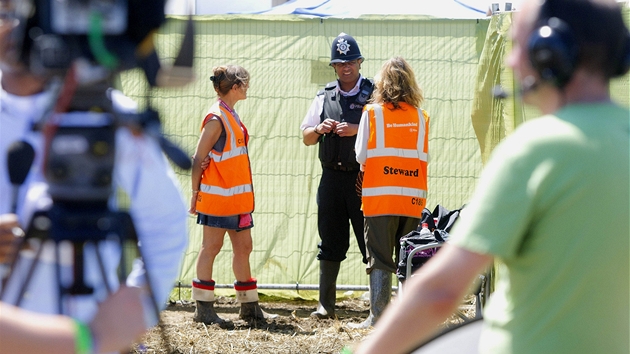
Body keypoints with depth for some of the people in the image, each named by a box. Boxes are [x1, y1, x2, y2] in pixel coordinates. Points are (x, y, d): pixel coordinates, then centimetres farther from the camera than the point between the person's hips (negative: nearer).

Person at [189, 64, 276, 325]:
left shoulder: (231, 116, 15)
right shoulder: (216, 119, -14)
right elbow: (198, 159, -14)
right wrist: (196, 193, -14)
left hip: (237, 197, 9)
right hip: (217, 196, -9)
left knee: (243, 247, 10)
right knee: (211, 247, -3)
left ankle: (249, 306, 17)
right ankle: (203, 308, 2)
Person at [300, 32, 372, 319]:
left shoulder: (373, 95, 2)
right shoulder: (324, 97, 15)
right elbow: (306, 137, 19)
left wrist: (357, 130, -17)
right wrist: (319, 129, -2)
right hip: (332, 175, 4)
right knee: (331, 242, 7)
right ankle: (325, 304, 11)